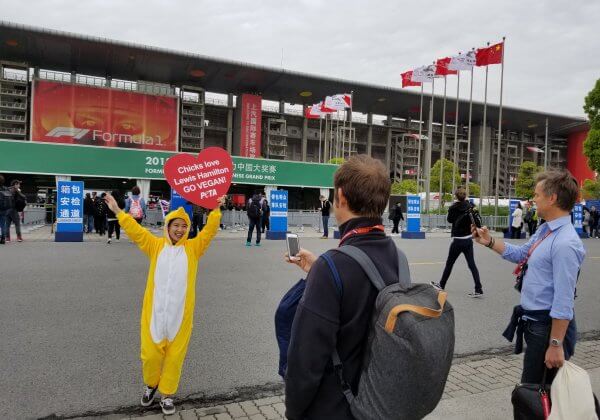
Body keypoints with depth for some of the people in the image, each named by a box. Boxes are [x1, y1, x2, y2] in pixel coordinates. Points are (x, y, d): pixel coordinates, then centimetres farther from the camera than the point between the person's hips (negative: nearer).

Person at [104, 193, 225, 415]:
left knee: (175, 355, 8)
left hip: (180, 312, 0)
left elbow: (209, 230, -2)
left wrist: (216, 209, -10)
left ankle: (166, 394, 28)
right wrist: (118, 211, -4)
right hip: (155, 310, 0)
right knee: (150, 353, 8)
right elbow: (135, 230, 1)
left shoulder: (193, 247, 4)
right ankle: (151, 384, 38)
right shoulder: (156, 245, 5)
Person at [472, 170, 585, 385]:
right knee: (530, 389, 23)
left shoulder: (565, 244, -25)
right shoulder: (545, 230, 3)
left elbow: (564, 301, -25)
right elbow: (521, 254, 21)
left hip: (548, 325, -9)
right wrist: (489, 242, 11)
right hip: (533, 321, 9)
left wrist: (555, 345, -22)